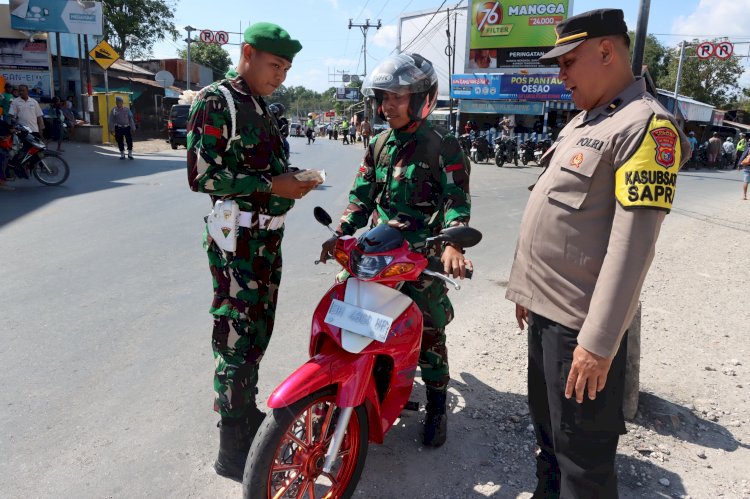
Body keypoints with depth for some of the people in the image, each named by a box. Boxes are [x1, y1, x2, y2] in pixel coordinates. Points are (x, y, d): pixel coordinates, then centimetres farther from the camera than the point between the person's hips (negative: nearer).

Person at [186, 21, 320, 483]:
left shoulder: (263, 108, 16)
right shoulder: (215, 102, -10)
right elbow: (201, 175, -17)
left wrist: (291, 182, 3)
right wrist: (270, 185, -20)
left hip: (269, 235, 8)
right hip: (237, 240, -8)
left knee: (259, 330, 16)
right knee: (237, 340, -4)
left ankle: (247, 412, 34)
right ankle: (233, 450, 7)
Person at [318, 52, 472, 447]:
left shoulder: (443, 147, -6)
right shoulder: (379, 145, 13)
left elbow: (456, 200, -14)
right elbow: (362, 196, 13)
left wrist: (453, 245, -31)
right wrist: (340, 234, -2)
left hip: (423, 256, -5)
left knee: (429, 334, 2)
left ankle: (436, 408, 19)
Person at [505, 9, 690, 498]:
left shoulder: (647, 124, -14)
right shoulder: (581, 122, 15)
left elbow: (632, 245, -22)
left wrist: (600, 341, -23)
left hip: (580, 322, -9)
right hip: (545, 309, 9)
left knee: (582, 456, 4)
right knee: (547, 428, 24)